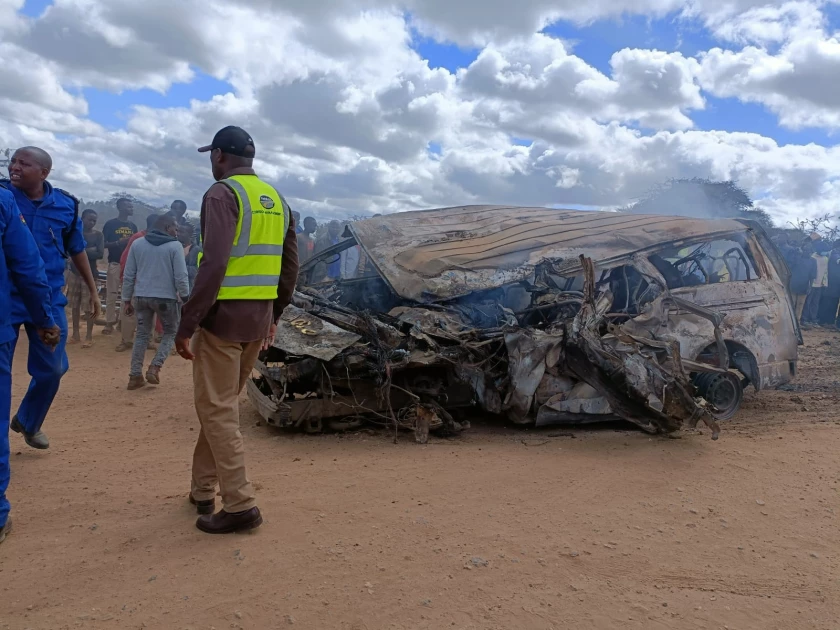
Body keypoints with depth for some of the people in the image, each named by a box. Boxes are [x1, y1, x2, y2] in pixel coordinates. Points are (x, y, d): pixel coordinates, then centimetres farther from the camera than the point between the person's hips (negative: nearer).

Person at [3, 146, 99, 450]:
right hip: (7, 298, -2)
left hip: (50, 299, 2)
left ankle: (28, 423, 35)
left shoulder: (66, 205, 0)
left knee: (52, 368, 10)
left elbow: (77, 250, 12)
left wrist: (93, 291, 16)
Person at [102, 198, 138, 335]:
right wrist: (118, 242, -20)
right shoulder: (110, 224, -2)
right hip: (115, 263, -5)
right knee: (112, 294, -2)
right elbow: (103, 244, -6)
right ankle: (110, 322, 4)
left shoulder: (133, 226, 13)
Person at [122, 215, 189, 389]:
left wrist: (127, 299, 13)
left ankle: (135, 375, 12)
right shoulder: (175, 246, -6)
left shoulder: (137, 244, 7)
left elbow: (129, 275, 7)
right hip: (166, 298, -4)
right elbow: (181, 277, -10)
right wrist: (186, 299, -1)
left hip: (141, 297, 4)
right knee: (170, 333, 14)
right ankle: (154, 368, -2)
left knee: (142, 334, 14)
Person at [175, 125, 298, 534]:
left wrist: (186, 324, -17)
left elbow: (214, 264, -20)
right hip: (259, 318, 8)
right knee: (222, 404, 17)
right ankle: (203, 490, 27)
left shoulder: (223, 193, -10)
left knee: (216, 409, 0)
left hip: (223, 315, -8)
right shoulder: (276, 200, 14)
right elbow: (290, 268, 15)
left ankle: (239, 505, 1)